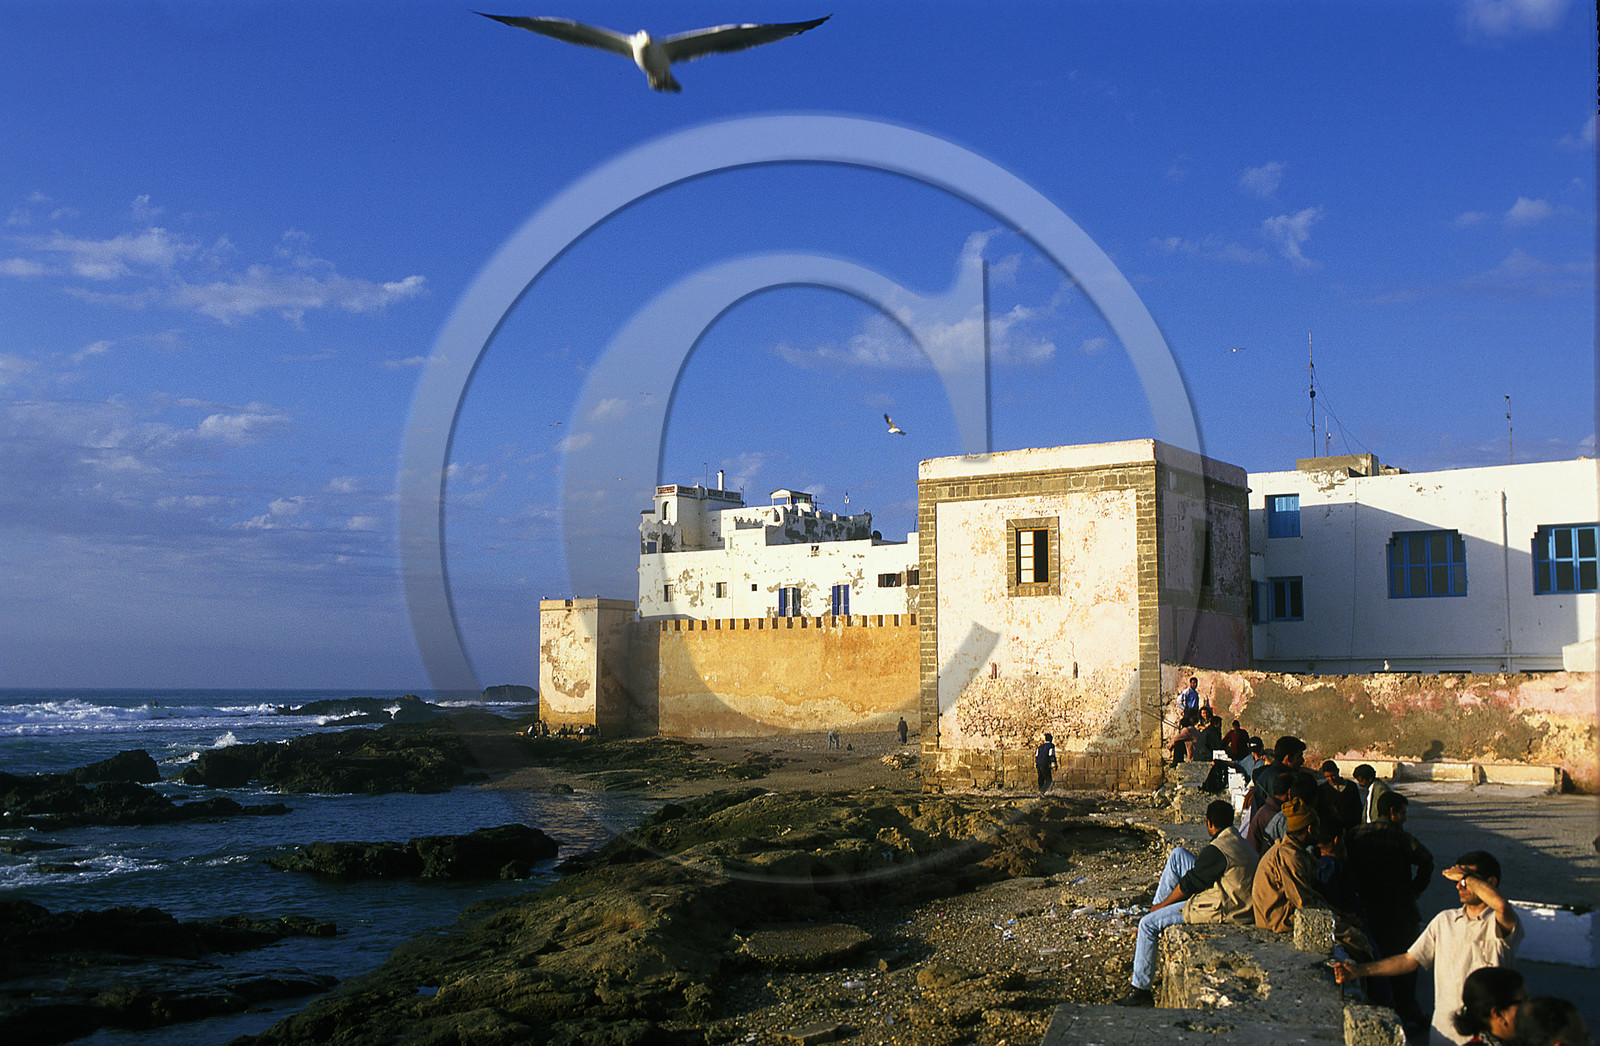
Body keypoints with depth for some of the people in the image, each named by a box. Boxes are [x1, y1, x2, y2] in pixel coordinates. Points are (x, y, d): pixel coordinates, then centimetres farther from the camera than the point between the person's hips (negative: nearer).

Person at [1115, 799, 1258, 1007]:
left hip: (1221, 910, -10)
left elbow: (1188, 884, -14)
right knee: (1177, 854, 9)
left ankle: (1141, 990, 3)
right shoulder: (1239, 842, 9)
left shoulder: (1217, 850, -22)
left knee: (1148, 924, -5)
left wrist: (1161, 905, 1)